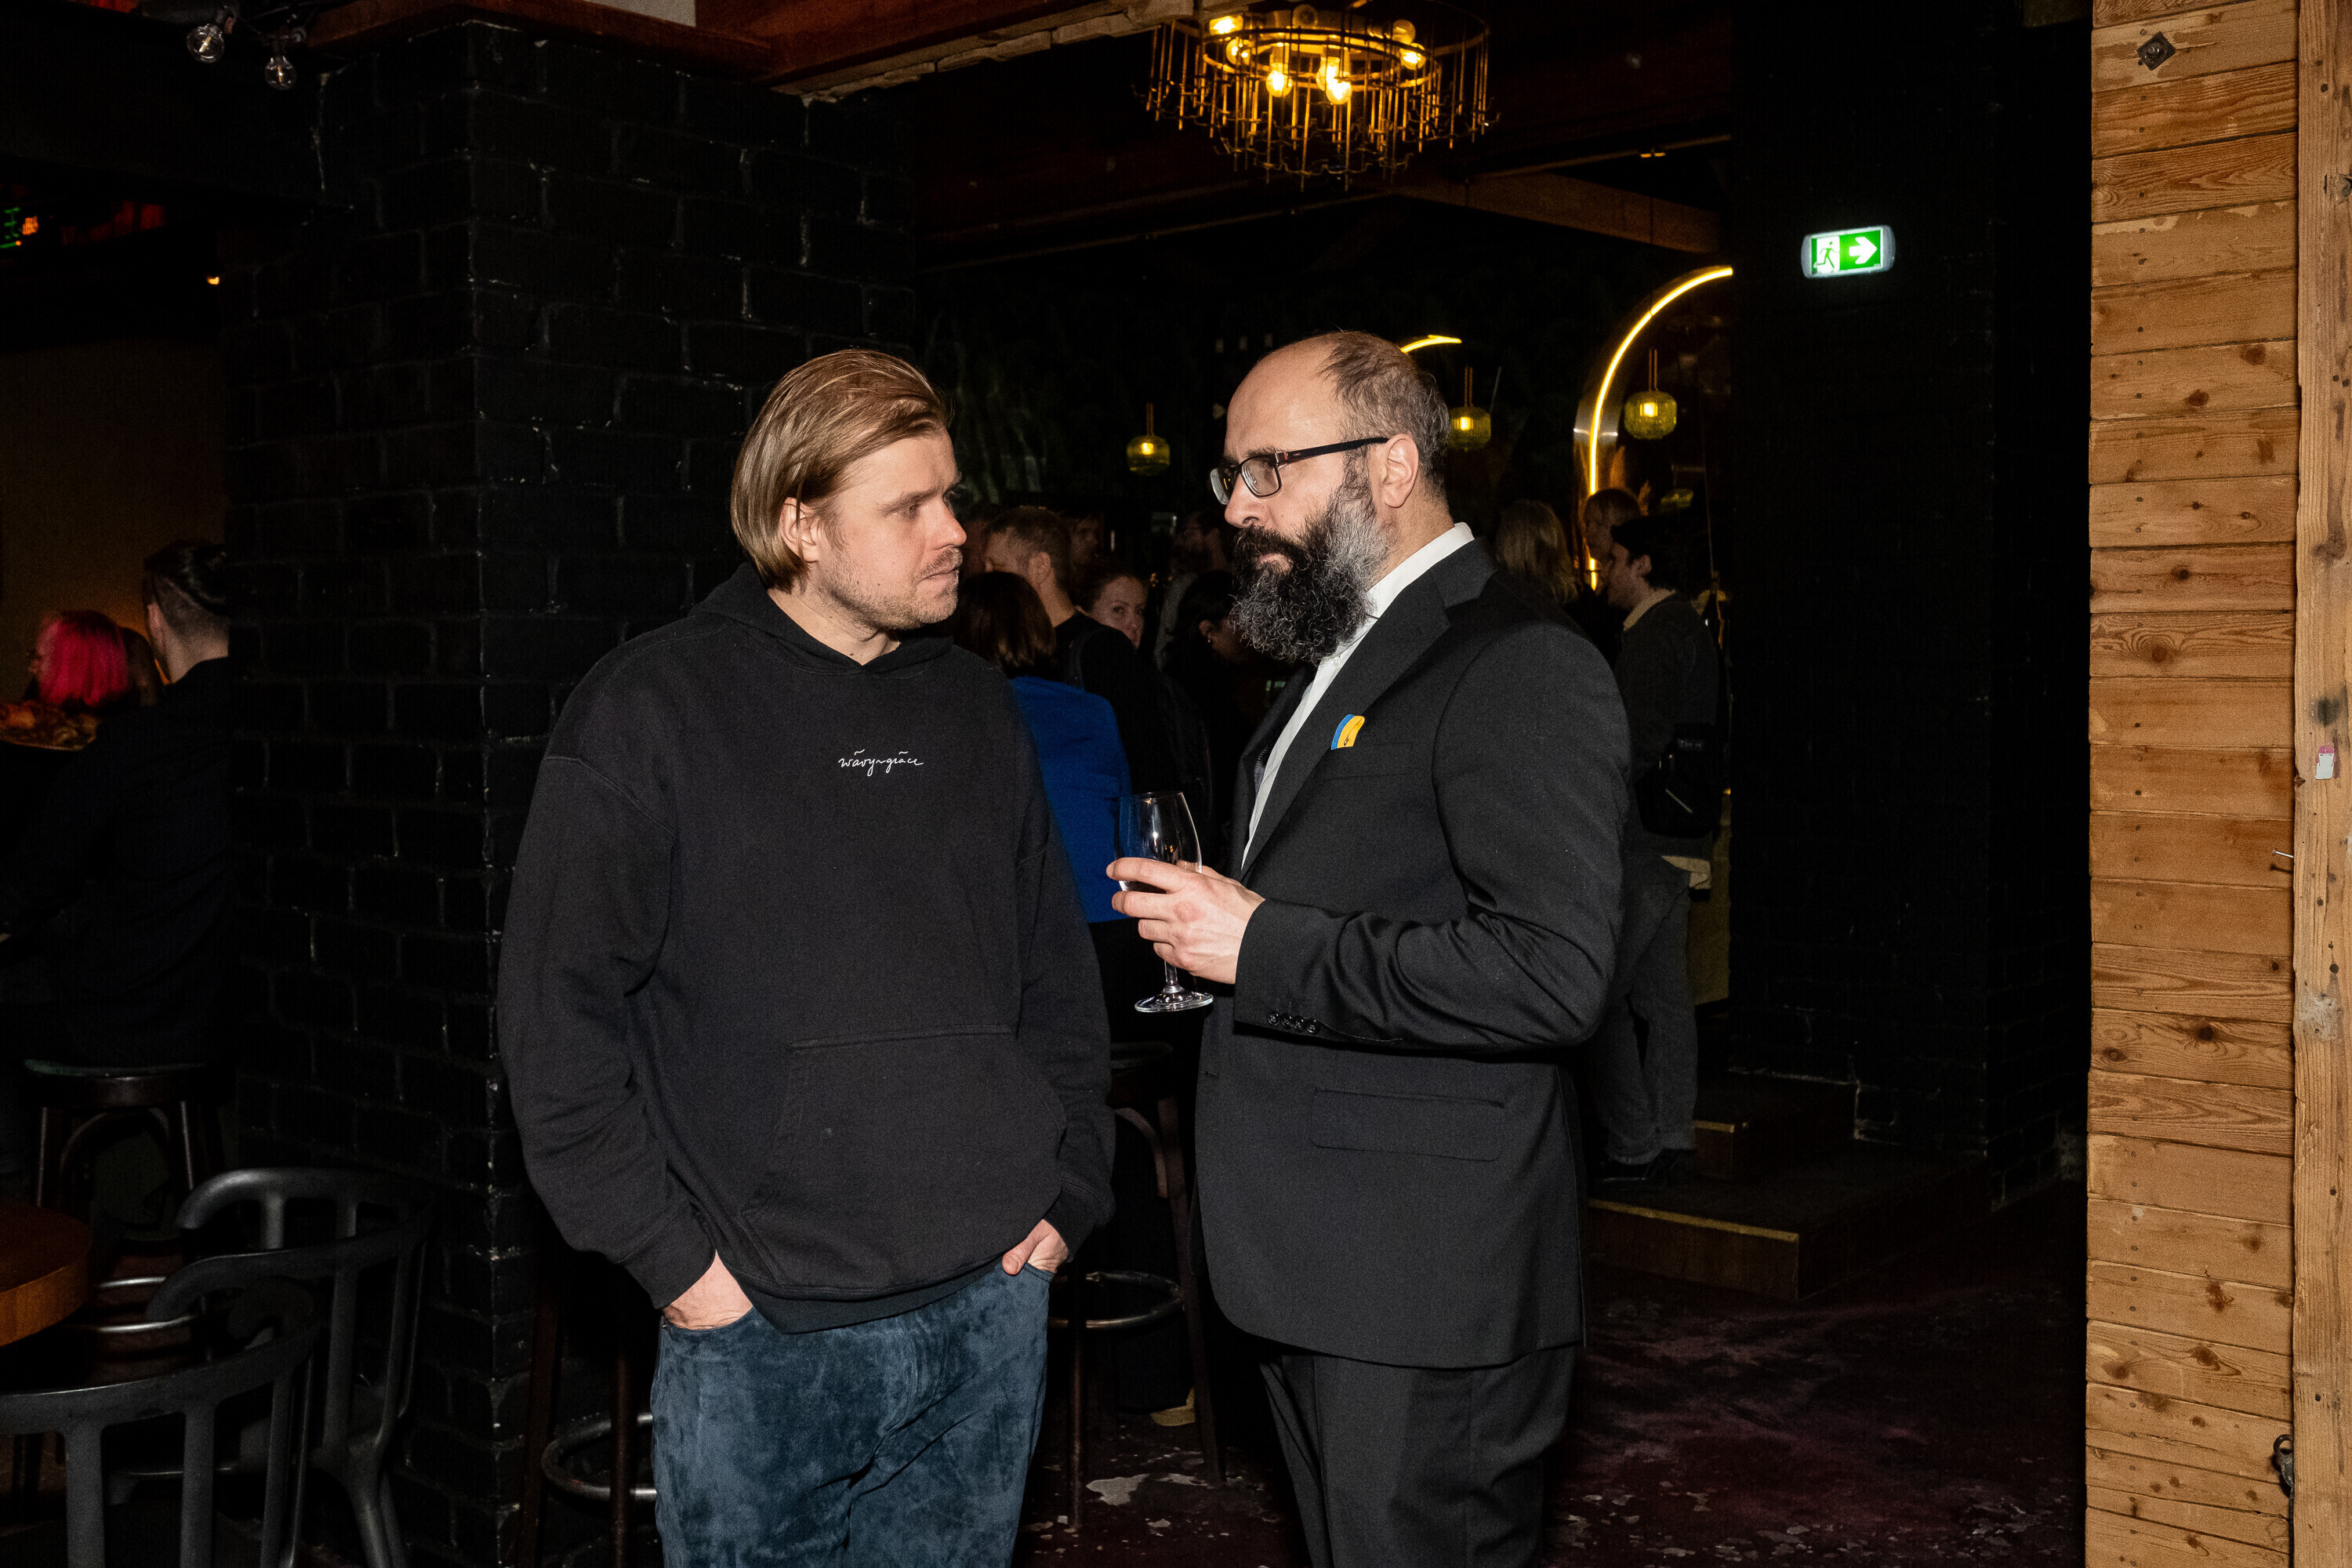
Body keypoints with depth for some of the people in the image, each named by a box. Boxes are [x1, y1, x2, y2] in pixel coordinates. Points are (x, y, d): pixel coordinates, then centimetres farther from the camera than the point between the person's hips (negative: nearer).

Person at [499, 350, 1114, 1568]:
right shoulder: (650, 711, -6)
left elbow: (1056, 975, 14)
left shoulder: (976, 711, 9)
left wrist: (1067, 1192, 6)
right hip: (759, 1329, -4)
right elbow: (559, 1018, -8)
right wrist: (670, 1255, -10)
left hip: (990, 1309, 4)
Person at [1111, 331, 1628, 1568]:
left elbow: (1553, 973, -26)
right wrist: (1206, 924, 10)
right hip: (1311, 1270, 10)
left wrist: (1264, 947, -23)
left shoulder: (1517, 665, -16)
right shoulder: (1342, 659, 17)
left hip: (1424, 1292, -10)